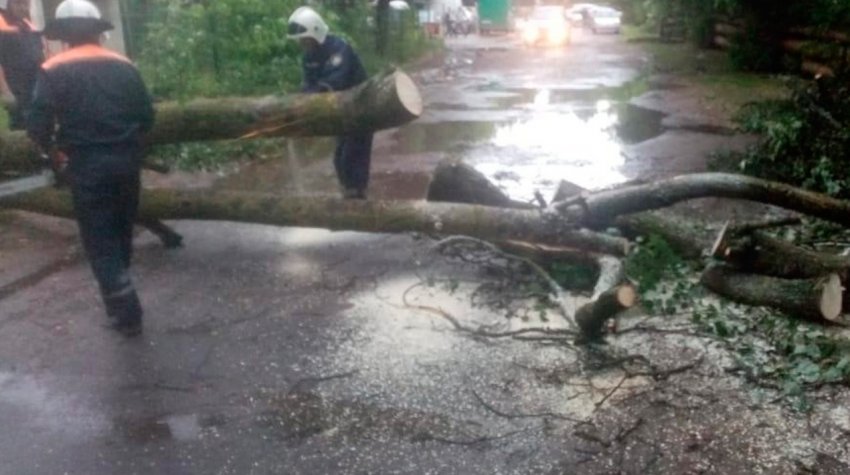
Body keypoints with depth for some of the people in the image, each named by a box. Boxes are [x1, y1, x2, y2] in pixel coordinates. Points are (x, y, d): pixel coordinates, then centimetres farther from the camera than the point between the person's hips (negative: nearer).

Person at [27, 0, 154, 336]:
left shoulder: (53, 71, -4)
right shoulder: (124, 66, 6)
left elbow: (38, 126, -10)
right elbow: (147, 116, 6)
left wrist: (52, 146, 10)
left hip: (87, 165, -4)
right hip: (126, 160, 4)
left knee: (99, 240, 4)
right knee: (121, 231, 20)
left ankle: (126, 313, 2)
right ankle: (119, 297, 36)